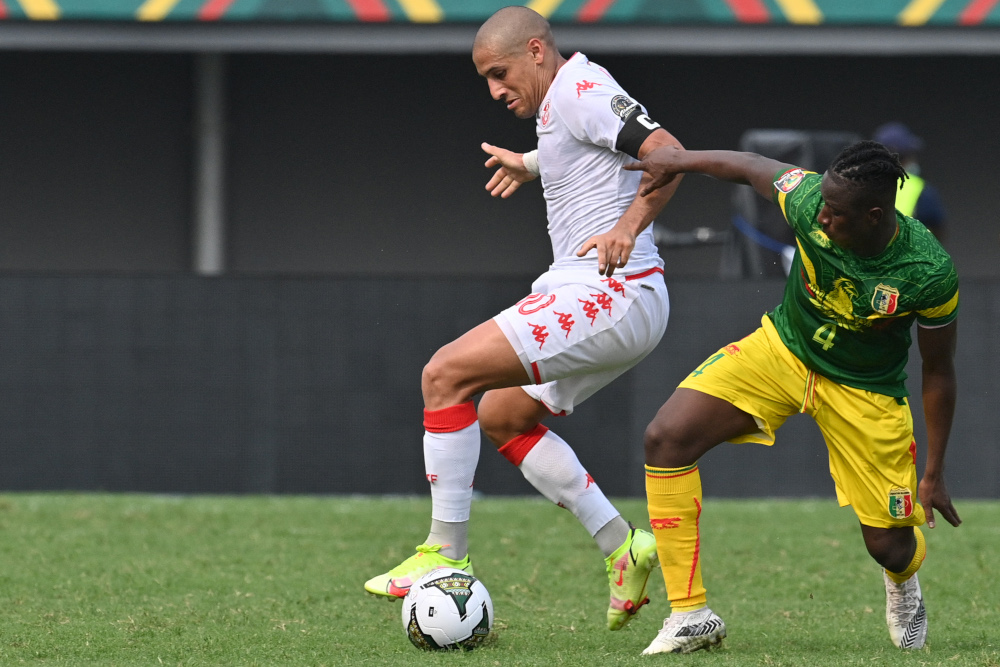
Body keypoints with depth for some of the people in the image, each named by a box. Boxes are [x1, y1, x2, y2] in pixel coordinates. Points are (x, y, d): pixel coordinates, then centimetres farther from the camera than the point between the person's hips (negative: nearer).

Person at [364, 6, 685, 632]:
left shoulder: (580, 90, -12)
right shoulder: (559, 102, 19)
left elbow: (668, 152, -23)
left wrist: (627, 227, -31)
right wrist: (534, 165, 46)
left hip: (610, 293, -11)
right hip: (604, 302, 11)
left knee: (446, 374, -14)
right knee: (500, 415, 21)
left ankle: (447, 556, -11)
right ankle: (622, 547, 16)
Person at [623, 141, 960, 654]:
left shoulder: (930, 274, -28)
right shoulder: (809, 200, -26)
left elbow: (938, 372, -13)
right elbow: (751, 168, -3)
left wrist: (934, 475, -7)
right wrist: (679, 160, 1)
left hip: (865, 390, -2)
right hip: (782, 347, 2)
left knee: (890, 547, 1)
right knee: (666, 437, -21)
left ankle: (903, 581, 46)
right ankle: (691, 615, -15)